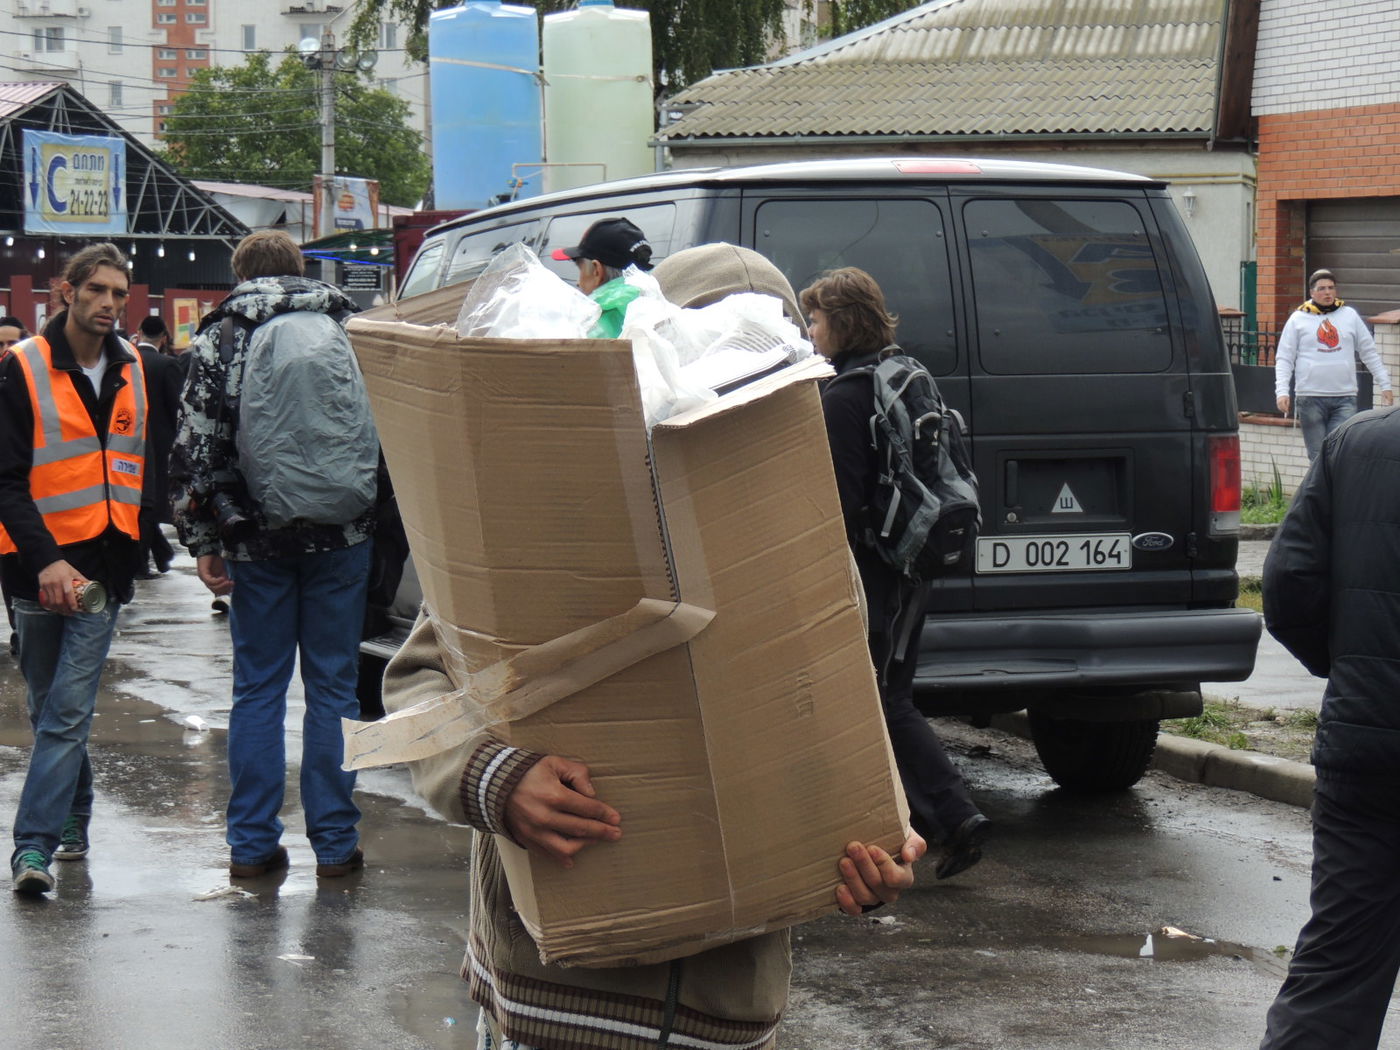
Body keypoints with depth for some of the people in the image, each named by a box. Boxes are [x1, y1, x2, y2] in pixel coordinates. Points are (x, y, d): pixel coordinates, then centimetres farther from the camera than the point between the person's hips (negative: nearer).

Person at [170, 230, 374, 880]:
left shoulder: (219, 336, 2)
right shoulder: (349, 325, 6)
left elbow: (194, 447, -3)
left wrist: (201, 540, 2)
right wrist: (377, 515, 13)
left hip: (257, 540, 0)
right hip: (341, 536, 1)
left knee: (258, 688, 8)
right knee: (333, 687, 6)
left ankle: (251, 843, 10)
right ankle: (334, 843, 7)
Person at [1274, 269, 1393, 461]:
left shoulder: (1349, 316, 12)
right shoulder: (1298, 319, 7)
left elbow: (1370, 353, 17)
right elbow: (1284, 359, 6)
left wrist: (1385, 385, 14)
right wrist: (1282, 391, -7)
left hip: (1345, 397, 1)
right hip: (1310, 398, -1)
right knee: (1318, 458, 1)